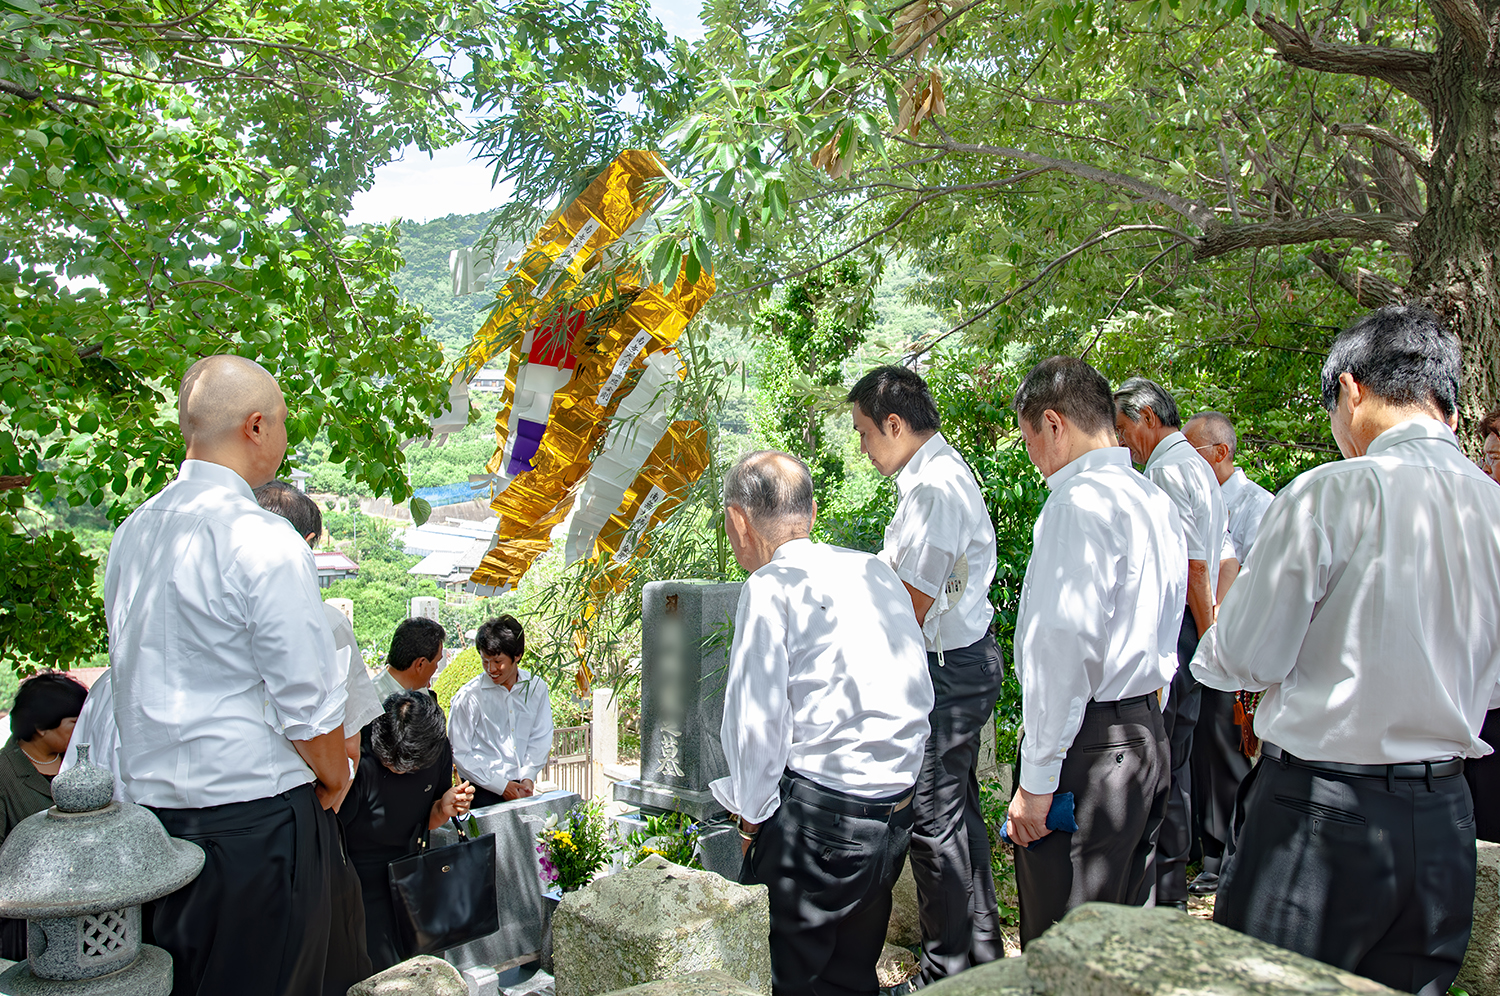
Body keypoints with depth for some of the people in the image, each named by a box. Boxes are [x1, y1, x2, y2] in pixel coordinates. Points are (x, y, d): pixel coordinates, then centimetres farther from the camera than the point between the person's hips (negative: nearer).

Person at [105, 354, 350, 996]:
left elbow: (130, 671, 16)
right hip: (252, 810, -8)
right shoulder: (265, 543, -18)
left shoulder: (131, 533, 7)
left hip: (148, 798, 8)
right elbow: (307, 702, -17)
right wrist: (333, 779, 2)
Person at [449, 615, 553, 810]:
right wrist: (501, 786, -8)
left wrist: (528, 778, -5)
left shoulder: (537, 688, 4)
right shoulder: (468, 697, -6)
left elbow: (541, 740, 8)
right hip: (484, 793, -2)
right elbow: (460, 754, -5)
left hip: (523, 789, 3)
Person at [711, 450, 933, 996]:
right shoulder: (876, 571, 10)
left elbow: (756, 721, -13)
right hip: (898, 813, 8)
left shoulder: (770, 588, -10)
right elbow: (920, 695, 12)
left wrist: (752, 818, 0)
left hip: (817, 813, -8)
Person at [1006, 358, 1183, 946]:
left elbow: (1063, 648, -22)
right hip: (1150, 735, 9)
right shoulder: (1158, 501, 13)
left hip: (1089, 747, -9)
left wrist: (1036, 780, -18)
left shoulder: (1077, 504, -16)